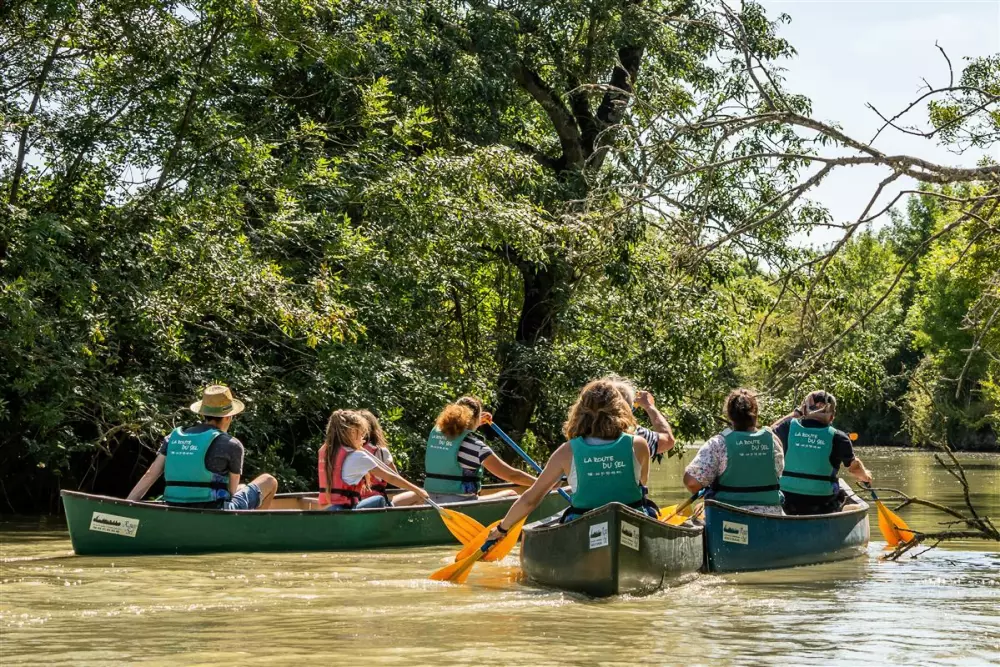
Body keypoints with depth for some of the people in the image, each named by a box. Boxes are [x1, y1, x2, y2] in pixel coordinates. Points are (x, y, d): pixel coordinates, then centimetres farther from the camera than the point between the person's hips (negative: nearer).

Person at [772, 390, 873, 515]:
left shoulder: (789, 427, -5)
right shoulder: (837, 437, -9)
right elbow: (854, 467, 6)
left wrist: (795, 413, 21)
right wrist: (865, 476, 29)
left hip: (787, 506, 2)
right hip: (822, 508, -2)